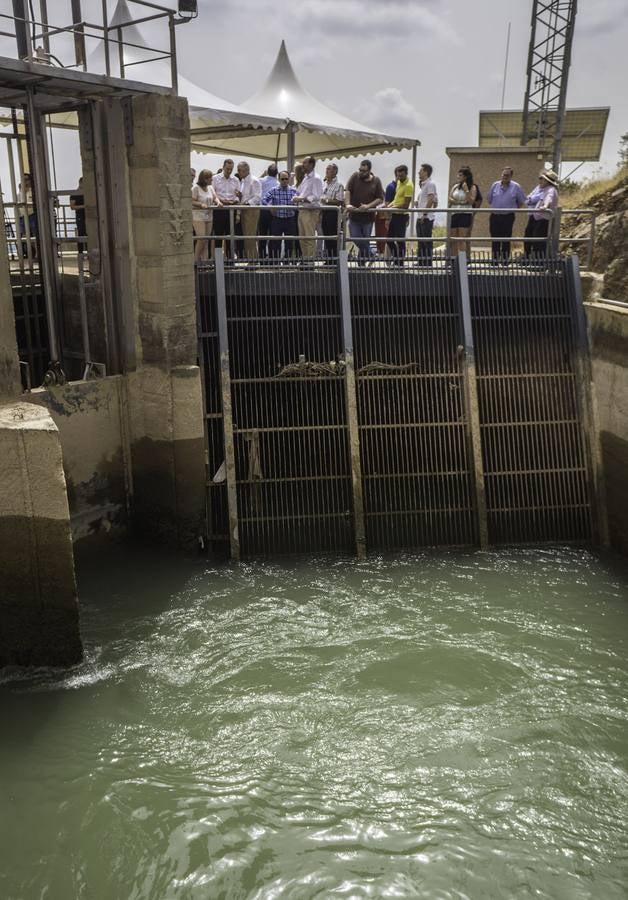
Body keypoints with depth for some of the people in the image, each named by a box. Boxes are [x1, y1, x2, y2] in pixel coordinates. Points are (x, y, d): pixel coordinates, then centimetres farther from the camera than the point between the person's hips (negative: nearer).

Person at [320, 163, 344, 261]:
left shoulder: (338, 185, -8)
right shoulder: (324, 184, 14)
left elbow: (339, 201, -14)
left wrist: (327, 201, -16)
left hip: (333, 212, -7)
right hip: (324, 212, 7)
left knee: (333, 237, -4)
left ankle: (335, 257, 2)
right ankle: (328, 257, 17)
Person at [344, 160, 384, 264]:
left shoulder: (376, 181, -2)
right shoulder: (355, 176, -1)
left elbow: (380, 199, -3)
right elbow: (347, 190, -8)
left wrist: (368, 206, -17)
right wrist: (348, 204, -24)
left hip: (368, 216, -1)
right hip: (354, 215, 1)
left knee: (365, 240, 6)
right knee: (354, 238, 2)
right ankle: (369, 252, 29)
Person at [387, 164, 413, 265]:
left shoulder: (409, 186, -16)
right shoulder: (399, 182, 11)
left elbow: (406, 205, -20)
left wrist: (393, 207, -17)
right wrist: (389, 205, 5)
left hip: (401, 215, -9)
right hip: (395, 214, 9)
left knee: (400, 240, -2)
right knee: (389, 238, 15)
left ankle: (400, 263, 6)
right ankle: (395, 257, 29)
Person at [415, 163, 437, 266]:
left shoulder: (430, 184, -9)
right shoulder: (422, 185, 19)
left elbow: (431, 200, -18)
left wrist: (425, 214, -20)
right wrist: (418, 203, 13)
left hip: (426, 217, -10)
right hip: (420, 217, 10)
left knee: (427, 241, -7)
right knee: (420, 242, 12)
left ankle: (428, 263, -4)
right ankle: (421, 263, 17)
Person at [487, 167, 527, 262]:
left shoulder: (516, 187, -1)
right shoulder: (495, 185, 6)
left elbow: (521, 202, 7)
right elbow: (489, 200, 15)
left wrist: (513, 208, 5)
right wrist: (495, 207, 11)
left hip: (508, 217, -2)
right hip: (494, 216, 2)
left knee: (506, 240, 1)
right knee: (495, 240, 5)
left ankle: (505, 259, 9)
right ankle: (495, 259, 15)